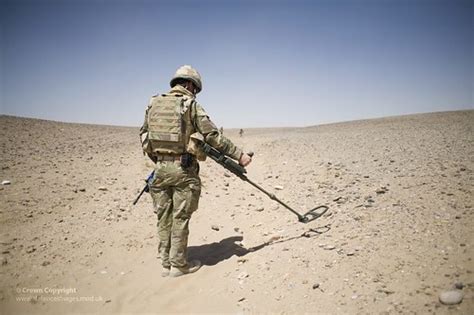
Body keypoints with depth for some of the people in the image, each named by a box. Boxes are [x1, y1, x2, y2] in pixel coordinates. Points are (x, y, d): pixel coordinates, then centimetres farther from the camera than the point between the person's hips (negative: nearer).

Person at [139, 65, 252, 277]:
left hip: (160, 167, 5)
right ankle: (178, 265, 16)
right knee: (180, 218, 6)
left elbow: (143, 136, 15)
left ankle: (166, 263, 23)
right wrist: (239, 155, -5)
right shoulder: (190, 104, -5)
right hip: (182, 169, -5)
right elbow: (213, 136, -10)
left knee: (164, 217, 14)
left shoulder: (153, 103, 11)